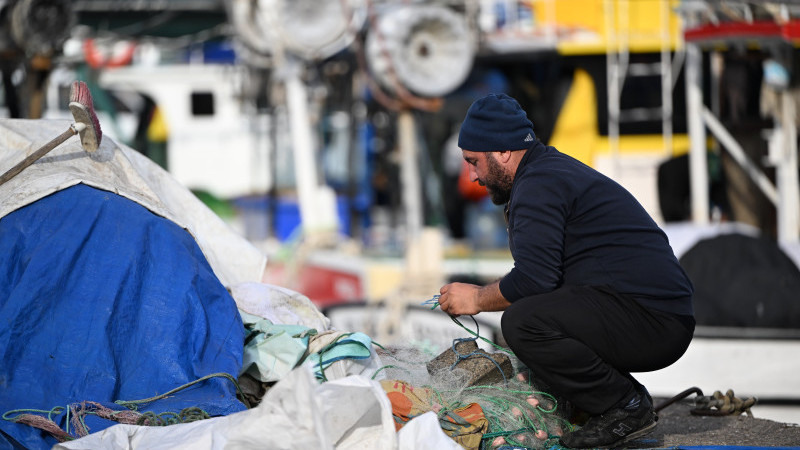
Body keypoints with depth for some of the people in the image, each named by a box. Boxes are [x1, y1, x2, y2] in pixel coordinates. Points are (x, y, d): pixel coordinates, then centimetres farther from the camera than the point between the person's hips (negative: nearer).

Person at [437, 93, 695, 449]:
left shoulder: (538, 183, -10)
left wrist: (478, 299, -2)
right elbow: (545, 276, 28)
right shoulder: (555, 168, 23)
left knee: (522, 322, -24)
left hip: (648, 318, -11)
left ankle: (624, 406, -11)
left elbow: (532, 280, -19)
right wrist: (483, 294, 23)